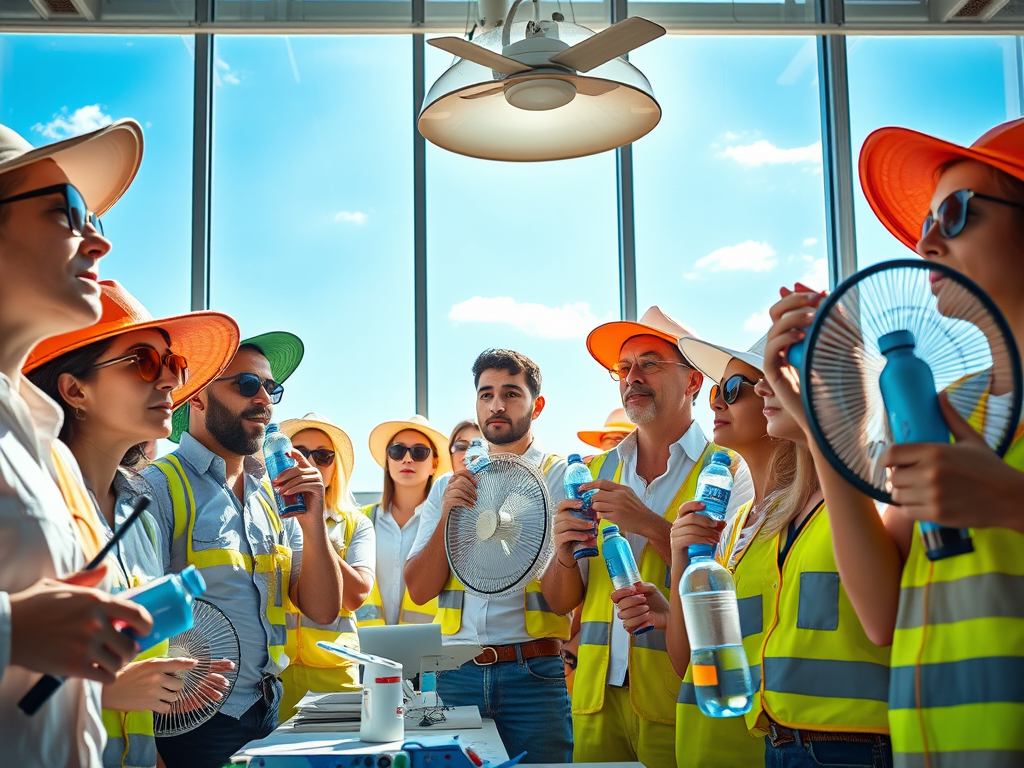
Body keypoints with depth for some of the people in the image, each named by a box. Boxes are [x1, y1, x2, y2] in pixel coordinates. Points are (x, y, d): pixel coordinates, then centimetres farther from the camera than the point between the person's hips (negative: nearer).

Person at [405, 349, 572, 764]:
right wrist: (448, 514, -8)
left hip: (533, 672, -3)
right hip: (458, 672, 3)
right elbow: (419, 589, 5)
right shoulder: (449, 486, 12)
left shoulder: (562, 478, 0)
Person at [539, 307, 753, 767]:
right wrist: (564, 556, -10)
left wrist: (651, 525, -20)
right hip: (596, 698, 4)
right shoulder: (594, 473, 11)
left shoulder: (729, 471, -4)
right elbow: (560, 602, 10)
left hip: (680, 699, -4)